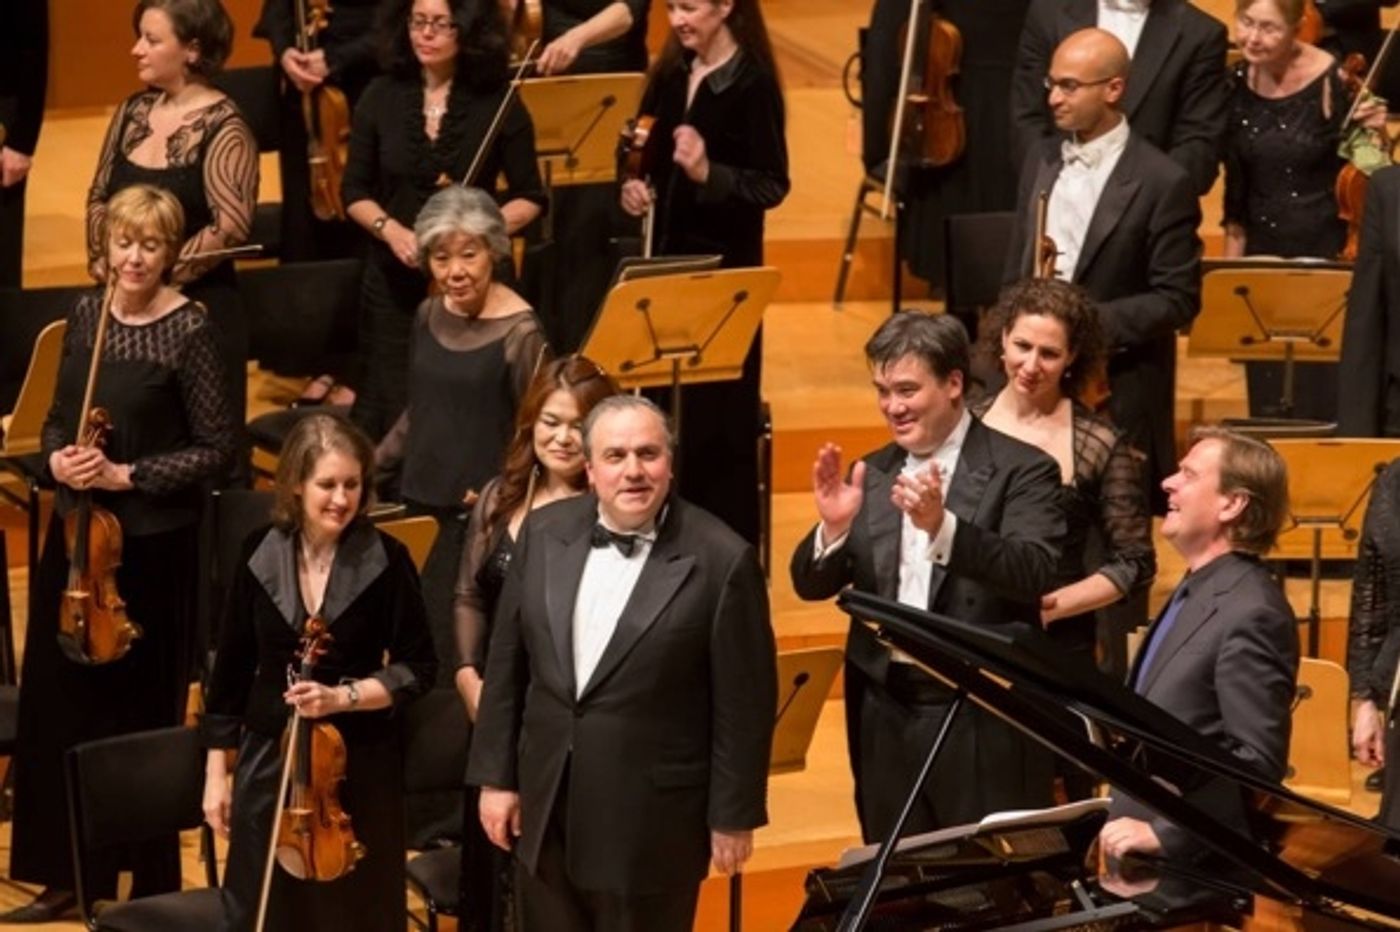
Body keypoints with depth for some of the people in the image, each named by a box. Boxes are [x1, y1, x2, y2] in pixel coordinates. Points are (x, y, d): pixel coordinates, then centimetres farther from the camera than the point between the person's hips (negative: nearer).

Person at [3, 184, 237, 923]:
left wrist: (126, 475, -18)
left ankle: (152, 887, 15)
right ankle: (72, 875, 21)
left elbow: (217, 448, -11)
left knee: (143, 717, 3)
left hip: (153, 544, -6)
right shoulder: (86, 314, 5)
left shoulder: (188, 329, -12)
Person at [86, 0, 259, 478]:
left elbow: (231, 224, -19)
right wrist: (104, 259, -2)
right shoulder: (134, 111, 8)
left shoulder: (222, 127, -11)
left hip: (200, 309, -6)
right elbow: (100, 196, 15)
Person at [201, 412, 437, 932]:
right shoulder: (260, 555, -2)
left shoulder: (386, 561, -8)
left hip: (358, 768, -2)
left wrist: (343, 696, -20)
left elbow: (418, 668, -4)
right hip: (268, 763, 2)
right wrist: (217, 771, 5)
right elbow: (233, 669, 6)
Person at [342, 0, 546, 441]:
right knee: (389, 407, 1)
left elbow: (529, 198, 1)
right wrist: (390, 229, -13)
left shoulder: (498, 104, -3)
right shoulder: (382, 97, 2)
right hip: (394, 278, 1)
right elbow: (354, 191, 6)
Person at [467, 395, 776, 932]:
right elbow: (507, 663, 8)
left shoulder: (721, 560, -13)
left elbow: (744, 701, -8)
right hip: (546, 809, 5)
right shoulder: (545, 534, 2)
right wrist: (495, 777, 7)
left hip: (652, 821, -5)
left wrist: (734, 816, -6)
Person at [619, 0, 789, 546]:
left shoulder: (752, 83, -13)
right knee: (665, 405, 12)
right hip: (666, 253, 7)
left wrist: (707, 173, -29)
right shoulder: (671, 74, 7)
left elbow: (772, 186, -15)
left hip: (724, 263, -7)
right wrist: (637, 187, -1)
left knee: (717, 414, -2)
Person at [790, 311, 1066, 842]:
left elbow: (1036, 574, -19)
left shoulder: (1019, 470, -4)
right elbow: (811, 585, 8)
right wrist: (833, 526, -14)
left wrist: (942, 524, -33)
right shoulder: (871, 476, 11)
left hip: (984, 720, -5)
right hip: (887, 715, 5)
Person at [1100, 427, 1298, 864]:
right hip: (1143, 855, 9)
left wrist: (1164, 833, -22)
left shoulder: (1250, 614, -18)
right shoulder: (1196, 592, 13)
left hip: (1191, 859, -9)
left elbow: (1258, 763, -23)